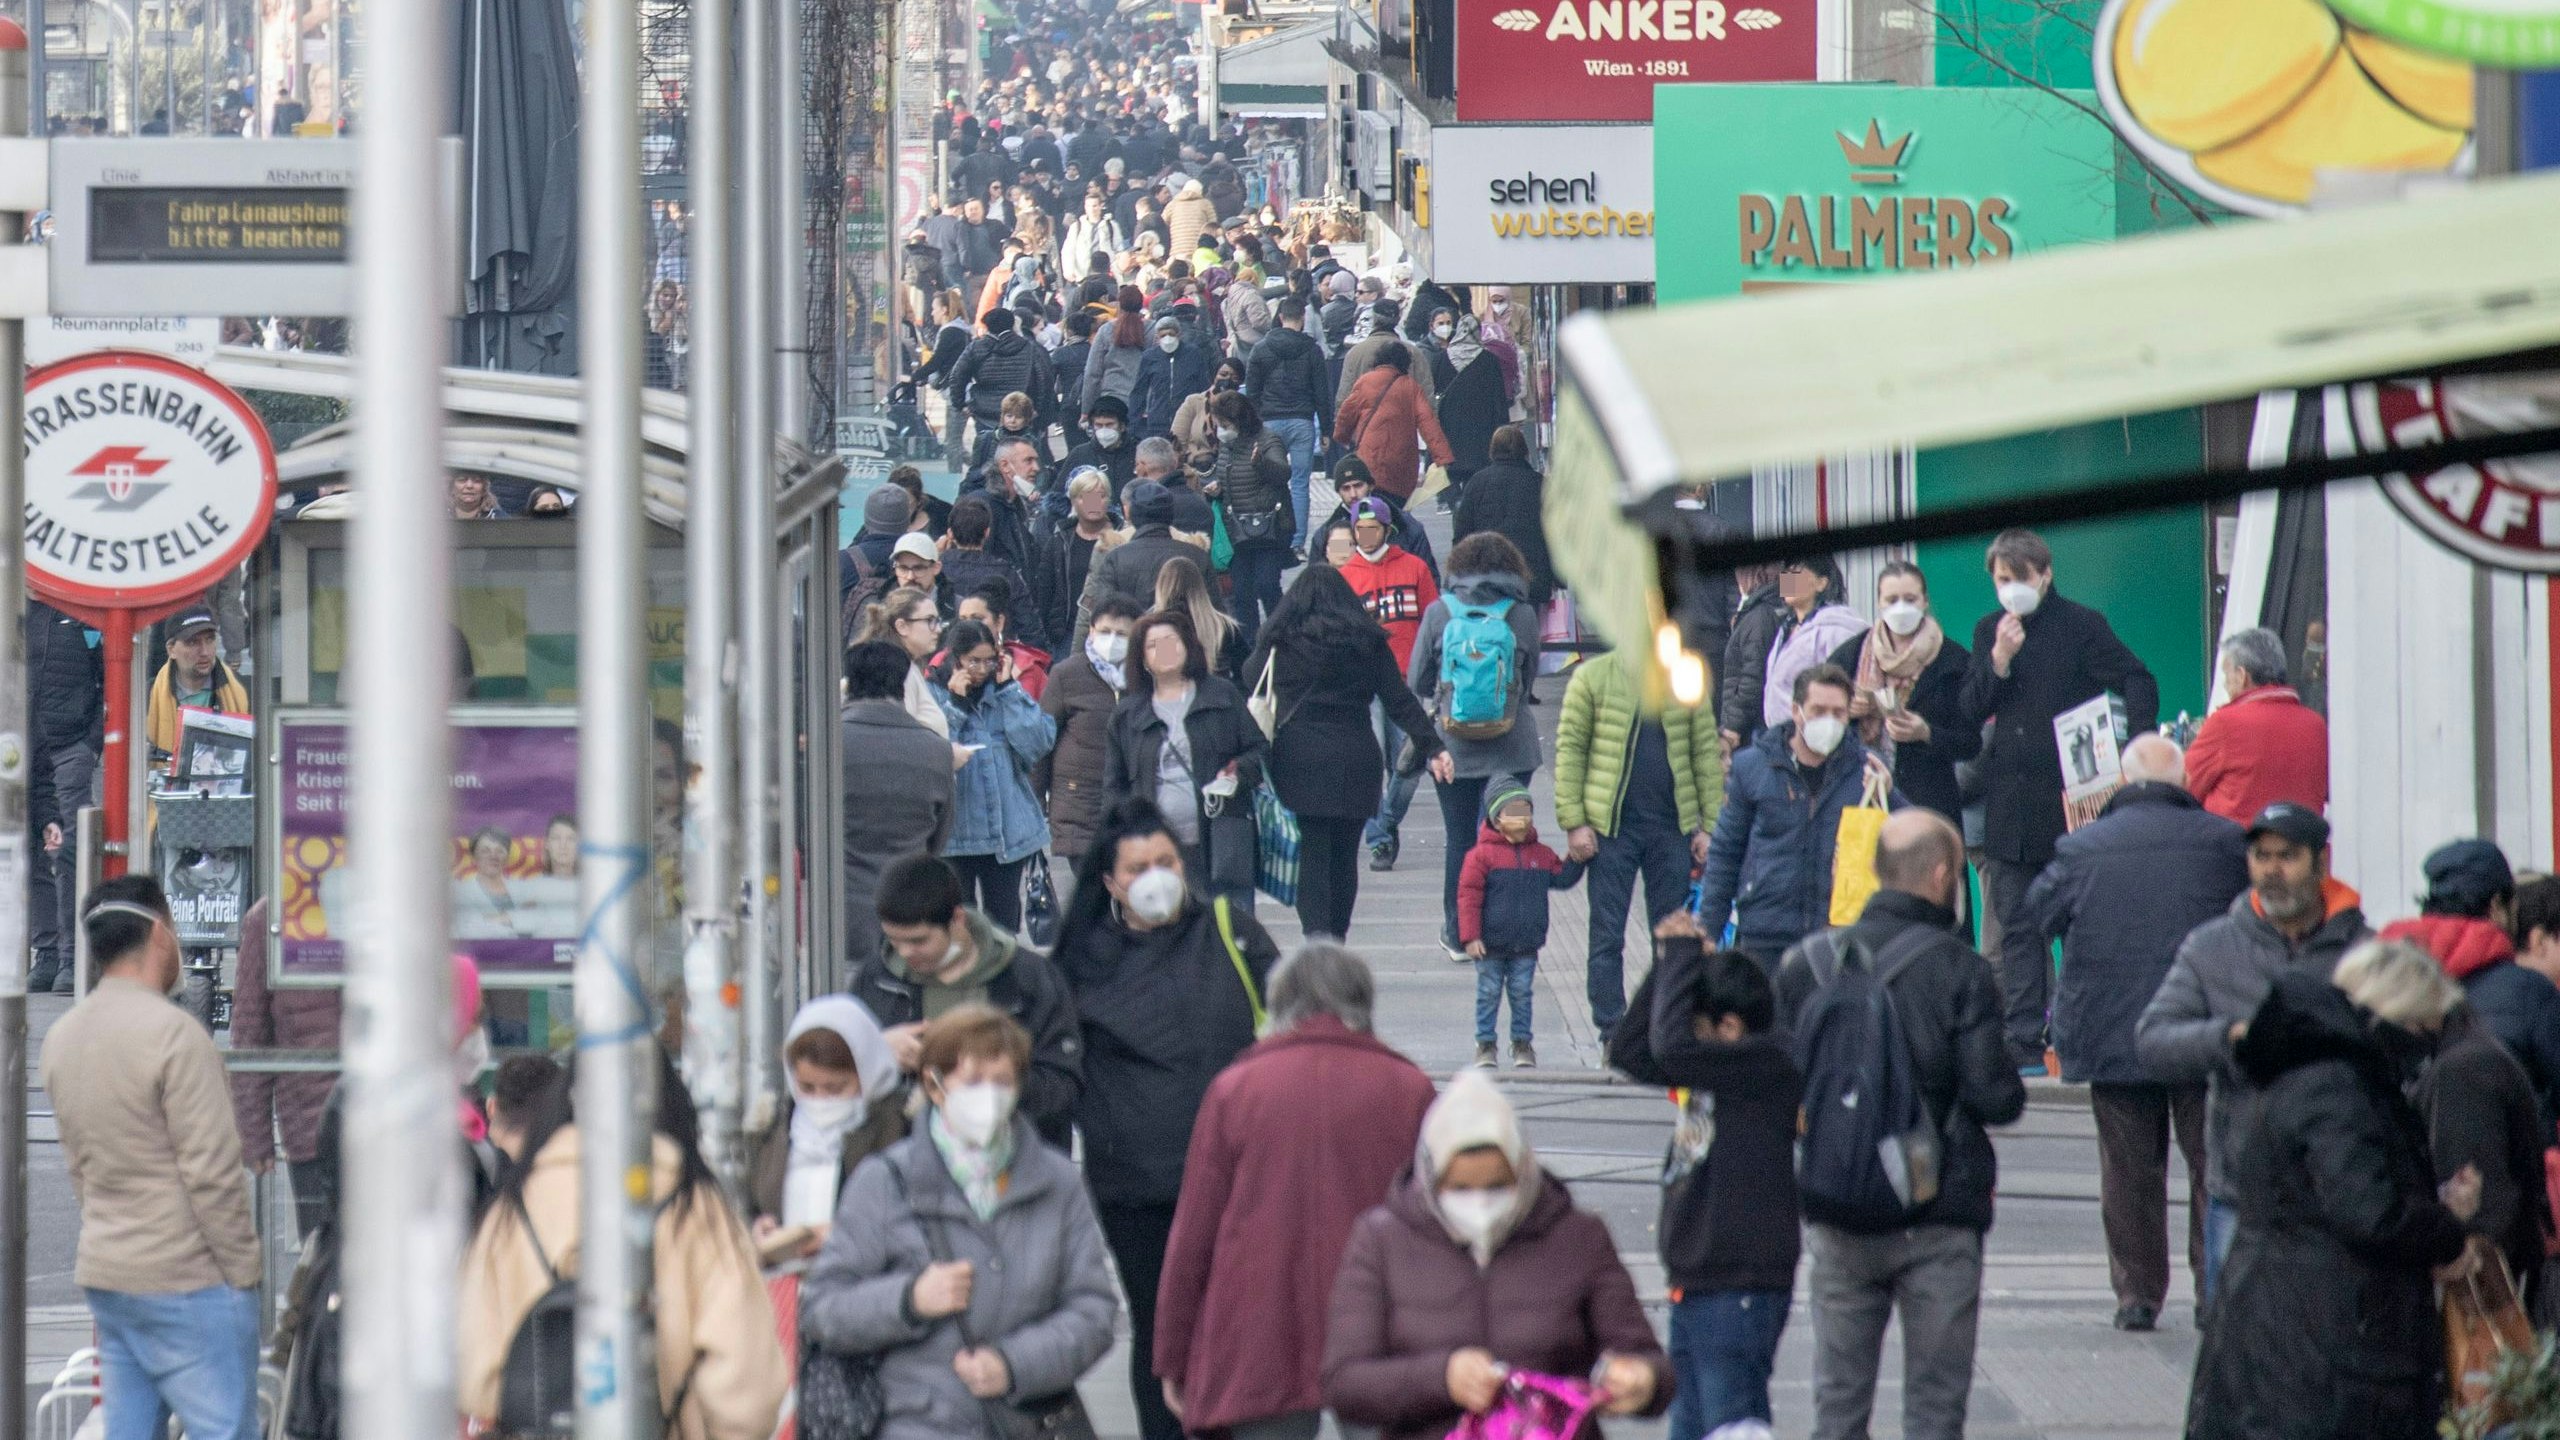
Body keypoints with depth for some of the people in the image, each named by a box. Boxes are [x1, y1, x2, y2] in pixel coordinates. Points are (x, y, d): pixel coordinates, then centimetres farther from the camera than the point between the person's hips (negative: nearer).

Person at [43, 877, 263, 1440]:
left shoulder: (62, 1038, 9)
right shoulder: (172, 1033, -16)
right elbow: (212, 1171, -16)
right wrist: (241, 1268, -8)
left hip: (104, 1276, 8)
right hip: (187, 1282, -8)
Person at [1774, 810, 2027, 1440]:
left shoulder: (1806, 964, 0)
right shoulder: (1961, 972, -12)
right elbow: (1994, 1097, -14)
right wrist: (2011, 1089, 7)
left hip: (1837, 1219, 3)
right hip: (1940, 1218, -3)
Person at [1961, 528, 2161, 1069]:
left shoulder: (2081, 626, -3)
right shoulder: (1989, 631, 11)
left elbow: (2139, 684, -7)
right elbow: (1972, 710, 6)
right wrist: (2000, 660, -10)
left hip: (2070, 797, -4)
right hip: (2011, 803, 4)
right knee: (2017, 926, 3)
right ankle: (2025, 1041, 5)